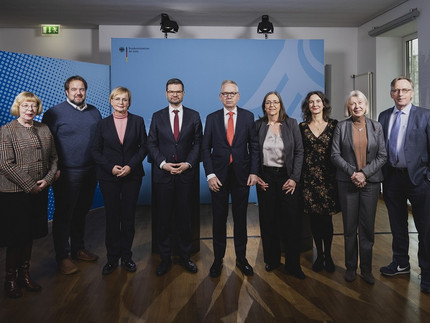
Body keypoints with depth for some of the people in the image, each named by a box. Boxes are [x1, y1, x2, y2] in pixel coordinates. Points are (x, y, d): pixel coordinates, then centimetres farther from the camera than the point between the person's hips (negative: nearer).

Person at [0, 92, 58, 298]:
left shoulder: (44, 129, 8)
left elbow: (54, 157, 10)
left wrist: (48, 179, -6)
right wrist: (30, 185, -15)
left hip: (39, 192, 5)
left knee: (30, 235, 14)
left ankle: (24, 274, 29)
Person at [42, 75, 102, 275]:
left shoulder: (94, 112, 10)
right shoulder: (55, 113, -5)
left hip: (90, 172, 5)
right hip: (67, 174, -5)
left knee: (81, 212, 16)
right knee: (63, 215, 4)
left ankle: (78, 249, 30)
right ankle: (62, 257, 15)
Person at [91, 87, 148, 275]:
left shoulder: (138, 121, 4)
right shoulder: (103, 124, 5)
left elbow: (143, 147, 2)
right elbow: (96, 151, 4)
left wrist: (131, 166, -11)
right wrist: (111, 167, -10)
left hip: (132, 175, 0)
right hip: (109, 177, 0)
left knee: (128, 217, 5)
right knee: (112, 218, 4)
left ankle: (126, 256, 19)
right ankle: (112, 258, 17)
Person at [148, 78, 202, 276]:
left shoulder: (194, 116, 6)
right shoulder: (157, 117, 8)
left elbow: (198, 143, 3)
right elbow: (151, 143, 5)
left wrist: (188, 164, -10)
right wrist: (163, 163, -9)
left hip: (186, 173, 0)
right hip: (163, 174, 1)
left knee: (184, 217, 7)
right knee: (163, 218, 6)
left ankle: (185, 257, 21)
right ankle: (165, 258, 19)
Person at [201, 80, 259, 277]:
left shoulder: (248, 116, 4)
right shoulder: (212, 118, 4)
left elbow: (254, 146, 3)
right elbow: (205, 148, 2)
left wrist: (254, 171, -6)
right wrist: (210, 174, -7)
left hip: (241, 174, 0)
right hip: (219, 176, 0)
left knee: (240, 218, 9)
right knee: (219, 218, 7)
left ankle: (241, 258, 24)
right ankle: (218, 259, 21)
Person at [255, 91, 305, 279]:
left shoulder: (291, 124, 2)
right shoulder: (258, 125, 4)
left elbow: (299, 151, 0)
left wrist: (294, 178, -8)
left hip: (287, 177, 0)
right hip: (265, 178, 1)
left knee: (292, 220, 0)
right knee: (268, 220, 7)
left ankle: (293, 265, 14)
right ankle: (272, 260, 23)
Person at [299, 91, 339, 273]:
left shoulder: (334, 125, 4)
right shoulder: (302, 127, 7)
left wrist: (339, 174, -4)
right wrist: (297, 176, 1)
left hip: (328, 176, -1)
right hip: (308, 177, 1)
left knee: (326, 217, 0)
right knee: (314, 218, 7)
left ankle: (328, 255, 17)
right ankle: (319, 255, 22)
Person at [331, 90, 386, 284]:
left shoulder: (376, 127, 6)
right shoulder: (341, 127, 2)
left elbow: (382, 156, 2)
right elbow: (335, 155, -2)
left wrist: (364, 173, -11)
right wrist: (352, 172, -12)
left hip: (371, 182, 1)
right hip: (347, 182, -1)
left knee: (367, 228, 5)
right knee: (349, 228, 5)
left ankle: (366, 269, 19)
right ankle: (351, 267, 19)